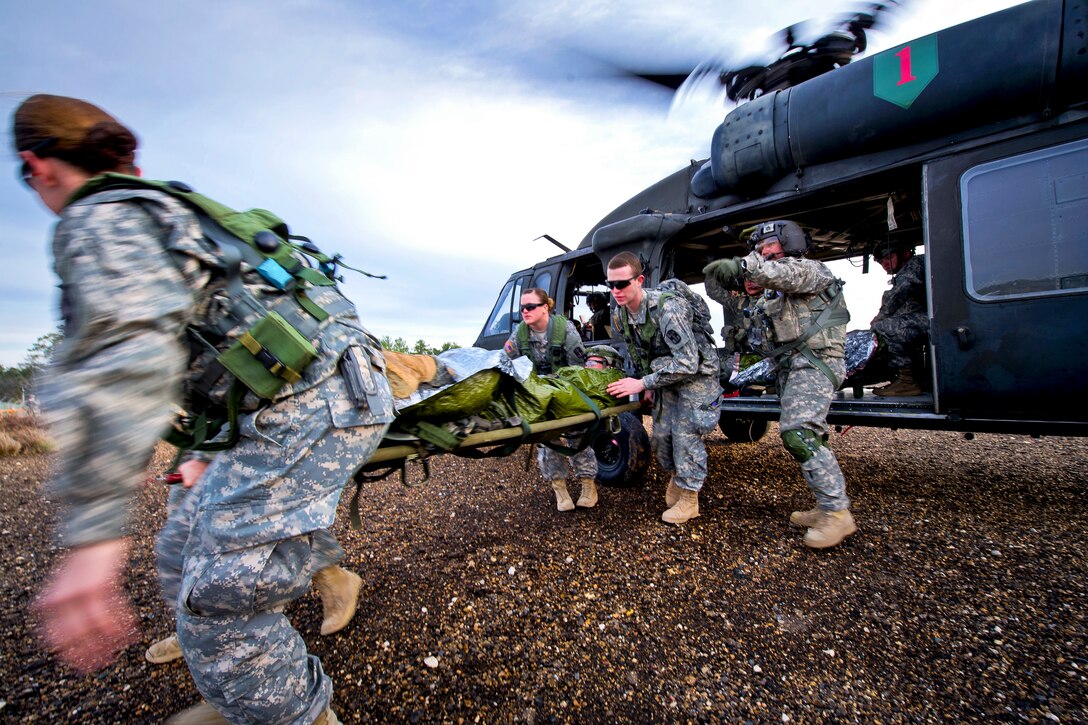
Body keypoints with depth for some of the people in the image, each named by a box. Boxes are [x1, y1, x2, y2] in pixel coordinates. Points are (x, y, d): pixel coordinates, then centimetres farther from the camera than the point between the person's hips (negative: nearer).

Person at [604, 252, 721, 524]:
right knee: (660, 435, 7)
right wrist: (647, 384, 5)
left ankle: (689, 500, 9)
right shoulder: (619, 315, -9)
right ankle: (675, 477, 35)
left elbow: (688, 363, -33)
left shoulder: (666, 308, -33)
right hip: (665, 375, 7)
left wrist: (643, 383, -32)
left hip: (696, 373, -7)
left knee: (685, 435, -9)